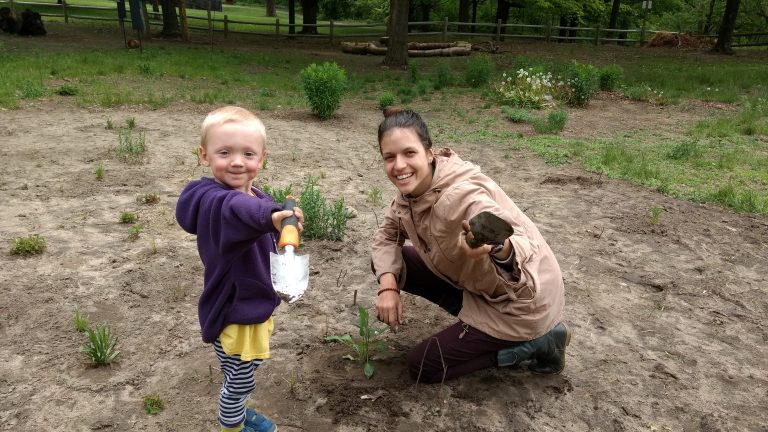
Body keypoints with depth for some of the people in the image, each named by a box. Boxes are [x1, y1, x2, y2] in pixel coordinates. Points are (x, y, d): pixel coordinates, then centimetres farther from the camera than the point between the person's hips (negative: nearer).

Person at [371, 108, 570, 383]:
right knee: (388, 264, 3)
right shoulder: (413, 187, -9)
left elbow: (524, 247, -39)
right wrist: (388, 285, -14)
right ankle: (474, 319, 10)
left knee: (422, 367, -2)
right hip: (473, 283, 8)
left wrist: (499, 248, -63)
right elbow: (388, 233, 3)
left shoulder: (461, 195, -34)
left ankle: (536, 343, 3)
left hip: (521, 300, -8)